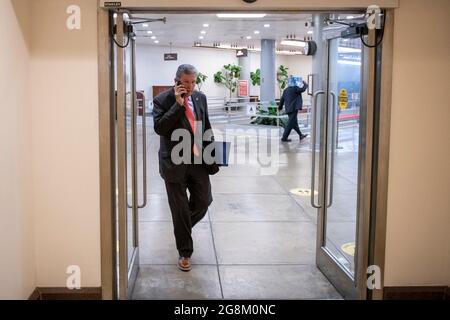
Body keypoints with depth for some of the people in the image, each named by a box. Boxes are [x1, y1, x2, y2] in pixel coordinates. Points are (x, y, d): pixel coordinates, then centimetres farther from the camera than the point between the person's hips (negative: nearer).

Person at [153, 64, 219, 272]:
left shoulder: (200, 98, 6)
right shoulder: (162, 100, -9)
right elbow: (159, 128, -21)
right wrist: (178, 104, -23)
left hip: (198, 161, 4)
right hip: (175, 163, -4)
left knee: (204, 201, 9)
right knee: (180, 209, 5)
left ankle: (183, 227, 40)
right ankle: (185, 252, 19)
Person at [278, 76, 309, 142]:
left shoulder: (286, 90, 11)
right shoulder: (295, 88, -12)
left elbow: (282, 99, 15)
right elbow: (303, 89, -9)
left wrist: (280, 107, 27)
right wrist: (305, 84, 11)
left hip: (288, 109, 9)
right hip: (294, 109, -9)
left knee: (294, 123, 16)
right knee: (290, 124, -6)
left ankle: (301, 135, 27)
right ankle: (284, 138, -6)